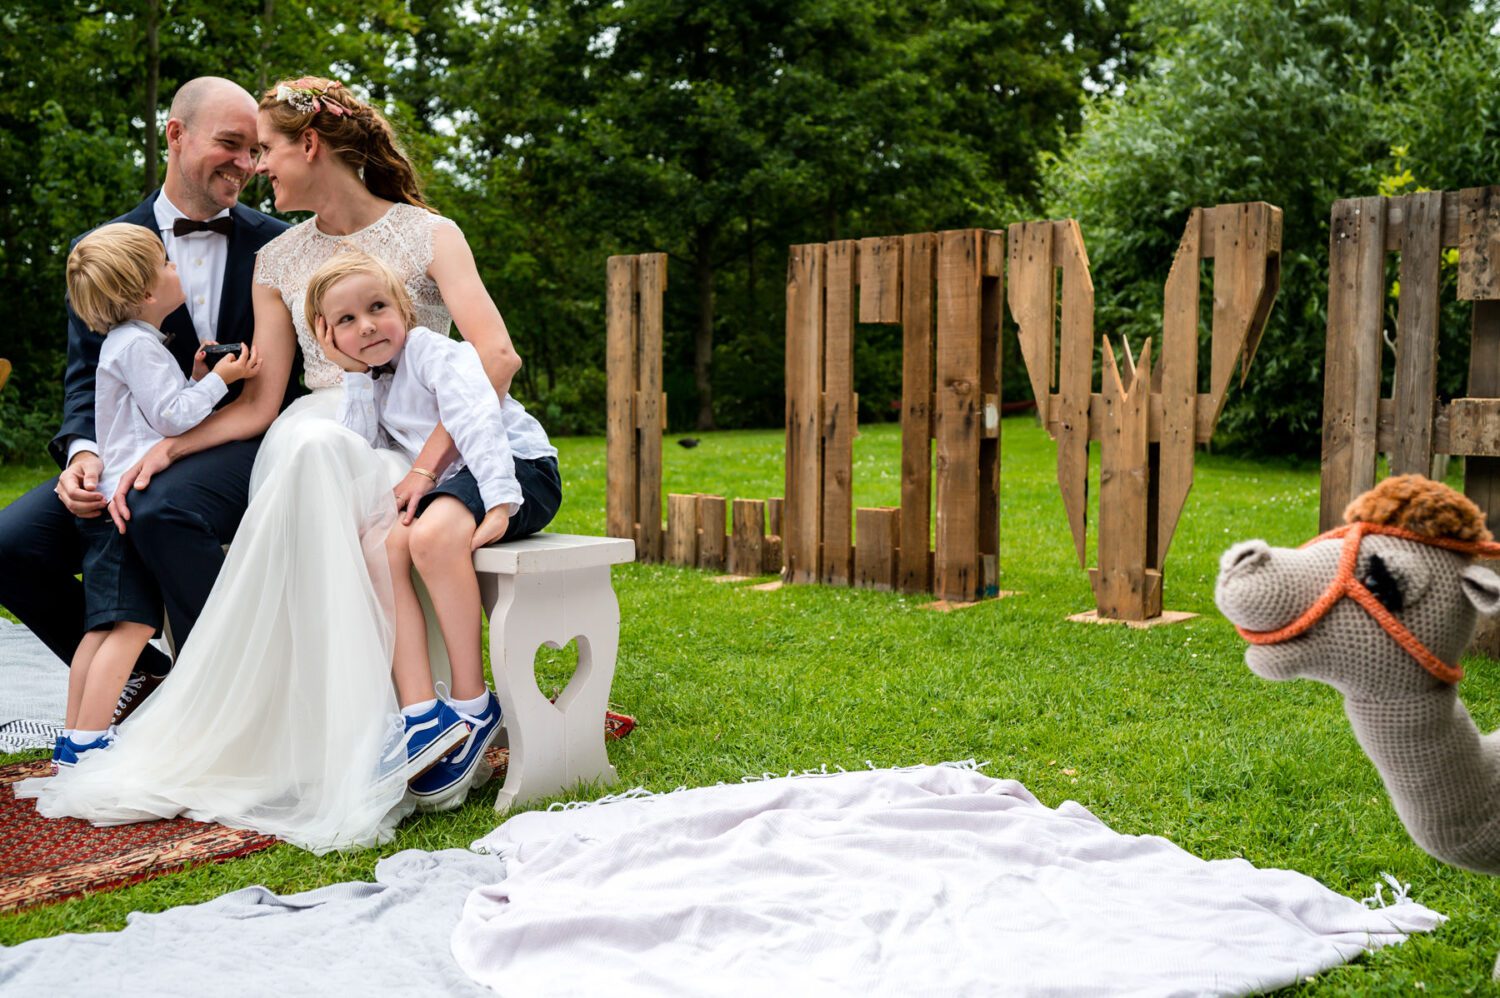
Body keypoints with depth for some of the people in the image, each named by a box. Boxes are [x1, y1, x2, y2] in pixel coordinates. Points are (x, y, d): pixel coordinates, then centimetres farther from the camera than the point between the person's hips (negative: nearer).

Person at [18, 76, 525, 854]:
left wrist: (427, 466, -23)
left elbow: (497, 358, -13)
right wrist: (167, 445, -5)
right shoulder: (278, 261, 16)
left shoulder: (427, 235, 2)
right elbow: (259, 404, 12)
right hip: (318, 438, 3)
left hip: (413, 445, -3)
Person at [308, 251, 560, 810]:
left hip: (516, 467, -7)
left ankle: (473, 705, -27)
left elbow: (479, 421, -19)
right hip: (446, 485, 7)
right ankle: (421, 712, -31)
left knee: (432, 535, -35)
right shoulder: (371, 384, 17)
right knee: (381, 545, -22)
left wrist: (499, 501, -33)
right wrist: (355, 375, 2)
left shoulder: (435, 353, -5)